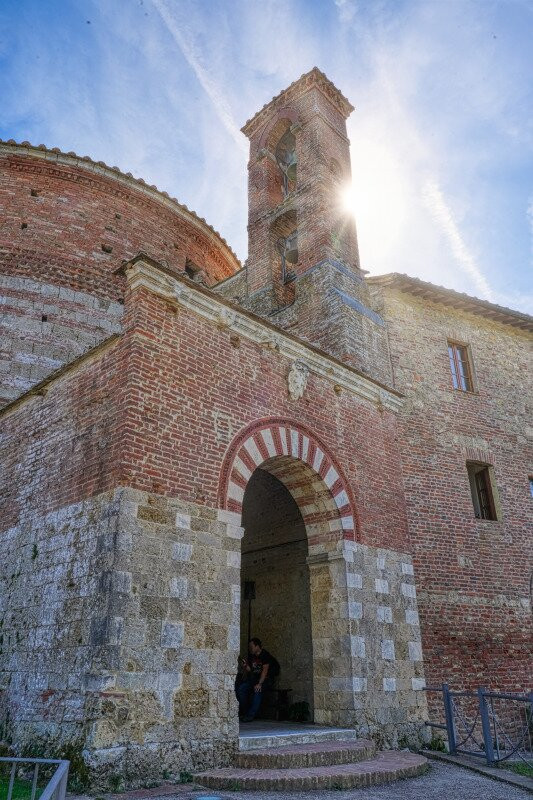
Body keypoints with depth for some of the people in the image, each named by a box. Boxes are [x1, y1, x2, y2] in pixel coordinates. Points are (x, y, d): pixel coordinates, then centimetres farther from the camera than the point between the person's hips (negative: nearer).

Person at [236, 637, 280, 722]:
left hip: (266, 679, -6)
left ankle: (251, 715, -26)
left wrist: (259, 683, -30)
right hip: (254, 678, 7)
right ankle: (244, 712, -2)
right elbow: (248, 670, 10)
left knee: (257, 690, -34)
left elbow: (265, 670, -22)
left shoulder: (265, 655, -14)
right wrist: (245, 666, -12)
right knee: (240, 688, -15)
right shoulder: (251, 656, 8)